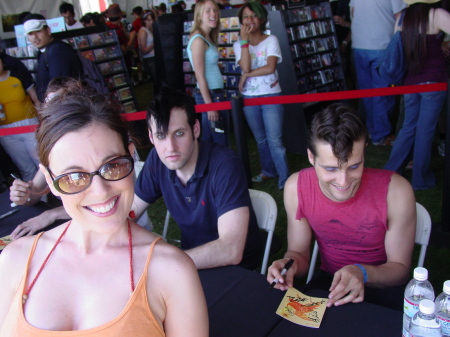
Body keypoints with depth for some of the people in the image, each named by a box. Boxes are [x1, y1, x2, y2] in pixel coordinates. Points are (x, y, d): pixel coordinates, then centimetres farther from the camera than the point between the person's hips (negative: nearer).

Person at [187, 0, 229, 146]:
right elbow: (200, 76, -18)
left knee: (208, 142, 15)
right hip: (210, 95, -9)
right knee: (221, 143, -1)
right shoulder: (198, 40, -15)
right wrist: (209, 105, -19)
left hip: (214, 93, 9)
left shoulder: (207, 38, 13)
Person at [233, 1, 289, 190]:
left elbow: (270, 68, -16)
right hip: (249, 98, 3)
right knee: (260, 139, 16)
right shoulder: (239, 45, 4)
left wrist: (246, 75, -12)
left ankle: (285, 178, 2)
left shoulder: (271, 40, -2)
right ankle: (268, 171, 33)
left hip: (271, 96, -3)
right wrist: (244, 40, -14)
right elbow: (245, 67, -14)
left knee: (275, 141, -6)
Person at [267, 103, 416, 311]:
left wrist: (362, 273, -32)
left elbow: (400, 267, -12)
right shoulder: (296, 188, -16)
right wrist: (291, 264, -27)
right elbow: (299, 252, -4)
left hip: (383, 287, -1)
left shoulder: (395, 192, -24)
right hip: (329, 280, 2)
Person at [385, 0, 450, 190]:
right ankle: (421, 179, 15)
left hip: (410, 81, 5)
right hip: (434, 81, -5)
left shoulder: (403, 16, 3)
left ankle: (390, 172, 19)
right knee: (425, 130, 4)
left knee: (408, 128, 16)